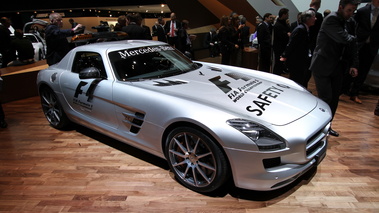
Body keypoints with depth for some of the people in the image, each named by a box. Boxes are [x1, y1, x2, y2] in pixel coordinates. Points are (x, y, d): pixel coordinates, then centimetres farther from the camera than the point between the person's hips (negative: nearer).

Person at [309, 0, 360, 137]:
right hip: (322, 67, -8)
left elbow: (350, 44, 14)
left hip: (336, 68, 8)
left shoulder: (347, 23, 13)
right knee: (326, 98, -9)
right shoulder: (331, 19, -13)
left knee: (334, 98, 11)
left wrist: (353, 64, 4)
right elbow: (345, 39, -23)